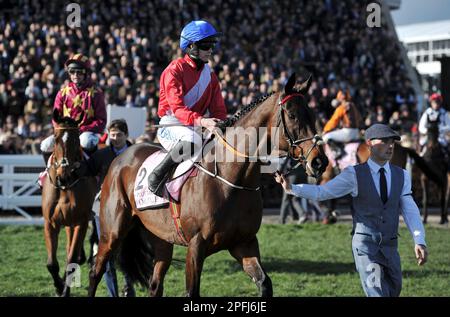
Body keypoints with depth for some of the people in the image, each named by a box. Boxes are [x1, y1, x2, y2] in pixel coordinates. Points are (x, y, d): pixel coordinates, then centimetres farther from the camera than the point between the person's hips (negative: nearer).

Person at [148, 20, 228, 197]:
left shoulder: (210, 76, 13)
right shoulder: (175, 70, -9)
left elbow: (218, 110, 9)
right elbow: (177, 107, -21)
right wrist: (201, 121, -37)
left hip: (194, 127, 7)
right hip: (171, 126, -7)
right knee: (192, 140, -37)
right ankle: (157, 176, -24)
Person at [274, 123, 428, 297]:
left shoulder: (402, 176, 4)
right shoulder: (355, 175, -5)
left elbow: (410, 211, -1)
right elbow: (321, 191, -10)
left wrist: (419, 241, -15)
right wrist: (292, 188, -26)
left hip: (390, 248, 4)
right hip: (365, 243, -4)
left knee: (393, 291, 14)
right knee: (377, 292, -17)